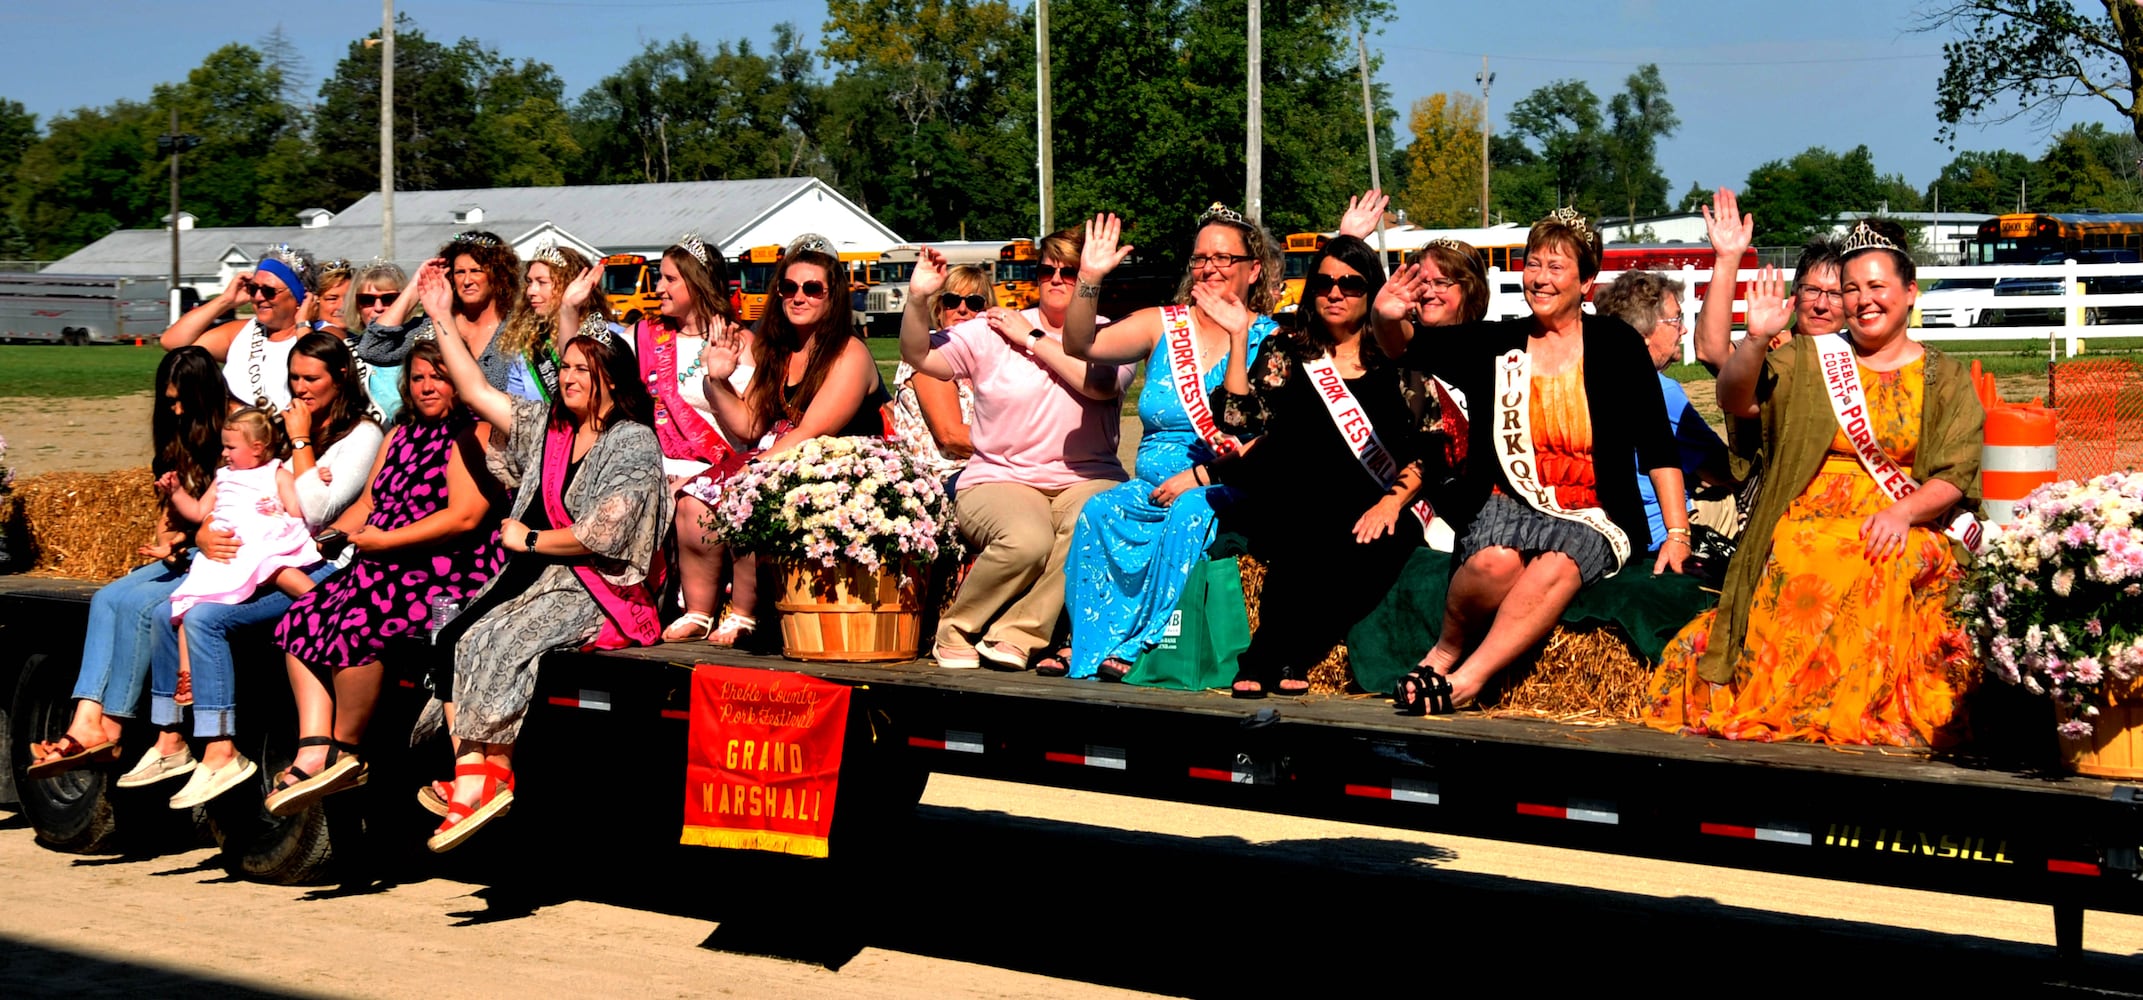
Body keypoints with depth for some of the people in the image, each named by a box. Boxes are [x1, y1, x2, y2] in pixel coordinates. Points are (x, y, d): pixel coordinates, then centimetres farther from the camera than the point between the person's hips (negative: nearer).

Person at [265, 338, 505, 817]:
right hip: (391, 568, 9)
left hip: (450, 572, -9)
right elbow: (368, 502, 23)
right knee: (303, 618, -10)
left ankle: (345, 751, -12)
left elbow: (464, 516, -17)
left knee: (356, 623, -30)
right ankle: (314, 752, -18)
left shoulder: (472, 435, -6)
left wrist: (387, 540, -14)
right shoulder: (401, 434, 22)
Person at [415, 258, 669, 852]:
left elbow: (601, 534, -14)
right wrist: (442, 320, 17)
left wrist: (527, 539, -4)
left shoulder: (634, 442, -6)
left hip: (600, 588, -7)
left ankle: (482, 775, -26)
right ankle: (474, 771, -28)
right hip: (538, 575, 7)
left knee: (494, 639, -29)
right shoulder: (547, 426, 17)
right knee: (456, 633, -19)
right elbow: (478, 392, 20)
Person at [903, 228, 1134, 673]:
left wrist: (1033, 339, -5)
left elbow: (1100, 384, -12)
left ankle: (1016, 636, -22)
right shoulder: (992, 330, 9)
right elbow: (919, 356, 1)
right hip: (1000, 478, -1)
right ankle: (956, 631, -8)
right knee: (1026, 539, -35)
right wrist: (918, 299, -16)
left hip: (1086, 481, 1)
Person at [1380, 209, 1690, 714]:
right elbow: (1410, 350, -1)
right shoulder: (1496, 344, 10)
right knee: (1495, 562, -35)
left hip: (1592, 516, -1)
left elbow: (1656, 446, 4)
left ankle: (1464, 681, -34)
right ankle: (1445, 650, -9)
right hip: (1509, 502, 1)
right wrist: (1386, 321, -25)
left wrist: (1677, 533, -5)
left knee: (1557, 565, -36)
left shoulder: (1616, 345, 6)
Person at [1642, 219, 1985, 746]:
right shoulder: (1807, 360, 17)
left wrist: (1903, 511, -17)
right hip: (1810, 521, 1)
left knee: (1889, 571, -36)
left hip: (1908, 530, -1)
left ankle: (1866, 707, -24)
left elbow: (1956, 475, 3)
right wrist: (1755, 339, -15)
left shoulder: (1946, 379, 14)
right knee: (1802, 570, -34)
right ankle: (1780, 705, -22)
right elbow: (1734, 401, 3)